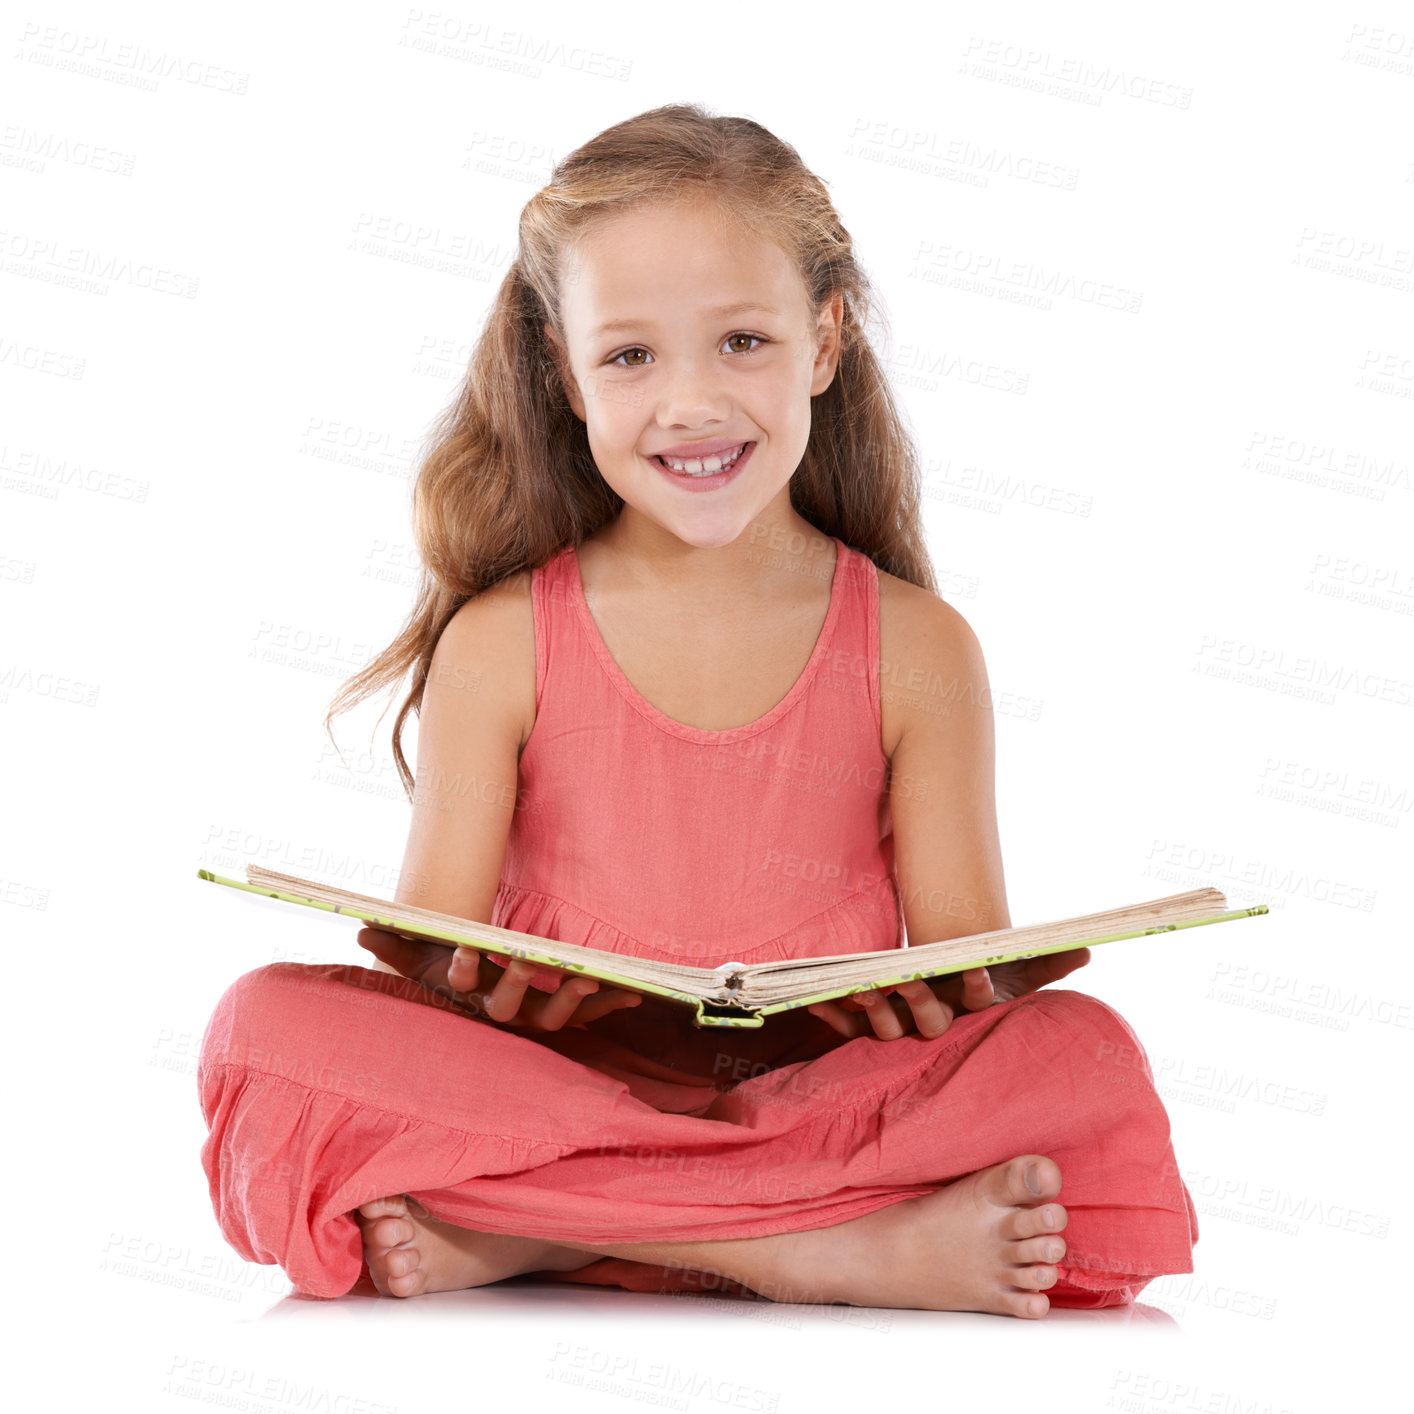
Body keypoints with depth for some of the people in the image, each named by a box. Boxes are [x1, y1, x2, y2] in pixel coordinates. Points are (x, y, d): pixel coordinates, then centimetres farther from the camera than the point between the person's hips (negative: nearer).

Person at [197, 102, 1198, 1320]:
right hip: (546, 1096, 0)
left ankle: (506, 1241, -28)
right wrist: (475, 989, -22)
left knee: (1085, 1054, -27)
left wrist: (936, 1005, -21)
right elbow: (430, 957, 2)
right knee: (272, 1024, -26)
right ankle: (836, 1246, -30)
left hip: (827, 1105, 1)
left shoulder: (918, 653, 4)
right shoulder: (498, 647, 3)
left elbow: (970, 979, 4)